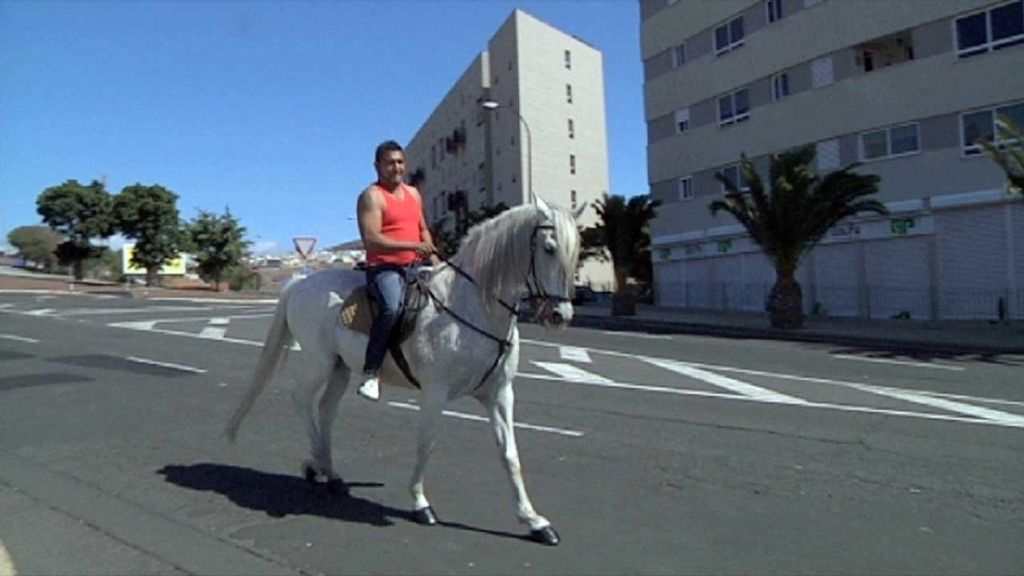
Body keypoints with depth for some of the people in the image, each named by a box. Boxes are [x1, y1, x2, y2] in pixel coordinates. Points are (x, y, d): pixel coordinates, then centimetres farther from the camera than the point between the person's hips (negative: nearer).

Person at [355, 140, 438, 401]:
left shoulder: (413, 193, 18)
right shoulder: (371, 196, -6)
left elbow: (423, 229, 26)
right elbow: (371, 240, -17)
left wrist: (432, 254, 8)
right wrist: (413, 245, -22)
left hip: (414, 266, 8)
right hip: (384, 267, -8)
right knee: (391, 307, -35)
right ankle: (370, 374, -24)